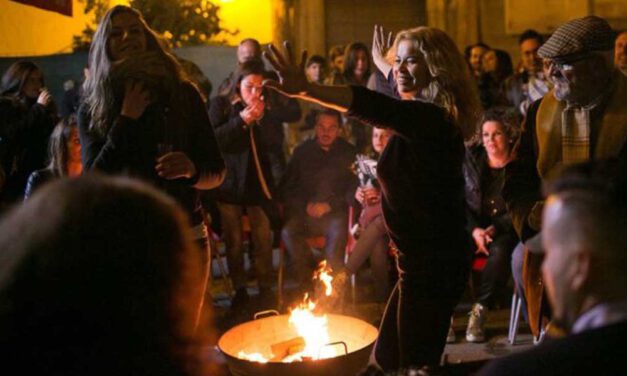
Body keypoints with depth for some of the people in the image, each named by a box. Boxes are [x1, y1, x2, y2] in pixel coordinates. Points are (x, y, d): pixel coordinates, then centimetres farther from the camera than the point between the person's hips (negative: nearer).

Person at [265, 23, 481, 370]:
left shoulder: (431, 118, -23)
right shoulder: (428, 117, 9)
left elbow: (375, 108, -41)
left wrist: (306, 90, -51)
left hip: (431, 264, -11)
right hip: (426, 259, 11)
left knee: (413, 363, 2)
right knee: (387, 357, 19)